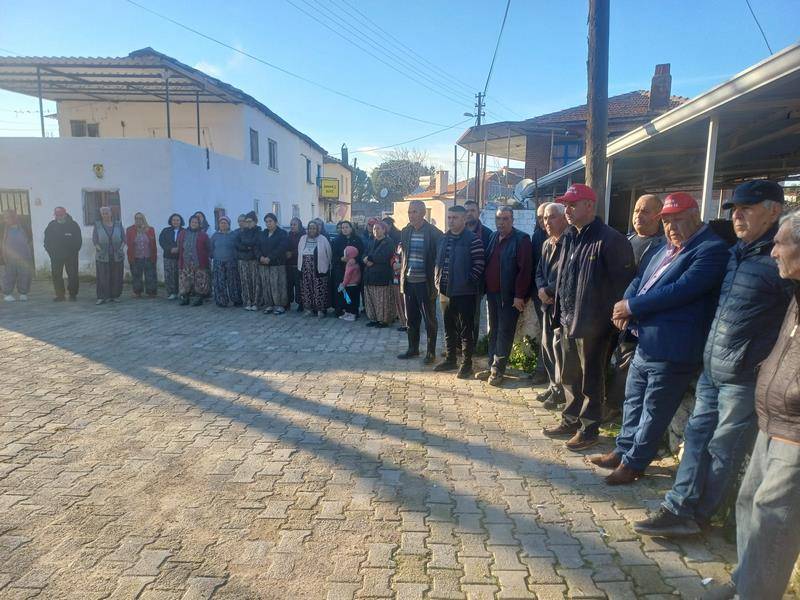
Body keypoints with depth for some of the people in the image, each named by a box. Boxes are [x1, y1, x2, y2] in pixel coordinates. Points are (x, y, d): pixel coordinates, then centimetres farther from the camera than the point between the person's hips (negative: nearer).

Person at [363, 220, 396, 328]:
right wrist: (367, 261, -12)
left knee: (382, 300, -4)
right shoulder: (372, 243, 18)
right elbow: (364, 257, 11)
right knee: (370, 299, 7)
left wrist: (369, 258, -6)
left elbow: (383, 257, -17)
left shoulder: (389, 242, -4)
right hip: (370, 275, 7)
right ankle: (373, 318, 16)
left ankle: (384, 320, 3)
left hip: (382, 276, -7)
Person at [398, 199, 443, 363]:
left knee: (429, 319, 5)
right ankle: (413, 348, 28)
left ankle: (431, 352, 16)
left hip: (425, 283, -5)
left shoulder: (434, 233, -9)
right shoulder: (405, 232, 7)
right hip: (408, 282, 5)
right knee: (411, 318, 14)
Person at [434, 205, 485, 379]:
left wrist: (469, 282, -13)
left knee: (466, 329, 1)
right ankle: (450, 359, 27)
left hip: (464, 292, -7)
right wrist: (438, 280, 9)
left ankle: (467, 363, 10)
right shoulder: (443, 239, 12)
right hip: (445, 291, 7)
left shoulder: (472, 239, -10)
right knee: (449, 327, 15)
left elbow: (479, 264, -14)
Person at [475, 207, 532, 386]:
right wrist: (484, 288, 10)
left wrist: (519, 295, -19)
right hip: (492, 292, 7)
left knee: (505, 332, 0)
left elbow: (525, 269, -16)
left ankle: (498, 370, 7)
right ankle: (492, 366, 22)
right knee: (493, 331, 13)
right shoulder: (493, 237, 12)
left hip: (509, 295, -7)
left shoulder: (521, 239, -10)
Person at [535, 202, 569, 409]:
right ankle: (554, 385, 29)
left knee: (558, 346, -4)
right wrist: (541, 289, -2)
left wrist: (549, 291, -16)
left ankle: (560, 391, 11)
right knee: (547, 346, 14)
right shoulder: (546, 244, 14)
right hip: (548, 304, 9)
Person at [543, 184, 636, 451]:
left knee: (591, 380, 7)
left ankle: (589, 428, 21)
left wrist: (614, 317, -16)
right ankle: (570, 421, 34)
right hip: (568, 320, 8)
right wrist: (561, 309, 13)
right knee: (569, 377, 19)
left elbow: (622, 283, -17)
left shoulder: (610, 240, -16)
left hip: (592, 323, -8)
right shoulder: (570, 237, 11)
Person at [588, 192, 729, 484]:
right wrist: (625, 303, -6)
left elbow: (680, 290, -24)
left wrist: (632, 306, -17)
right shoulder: (668, 248, 14)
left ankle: (633, 463, 23)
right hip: (645, 343, 8)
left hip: (671, 349, -8)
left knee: (653, 411, 8)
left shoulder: (712, 249, -14)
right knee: (633, 403, 20)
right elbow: (640, 279, 14)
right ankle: (622, 451, 37)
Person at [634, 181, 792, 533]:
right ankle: (679, 507, 22)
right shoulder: (737, 252, 11)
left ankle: (692, 516, 18)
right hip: (712, 369, 8)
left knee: (723, 450, 6)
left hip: (745, 378, -8)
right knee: (697, 437, 12)